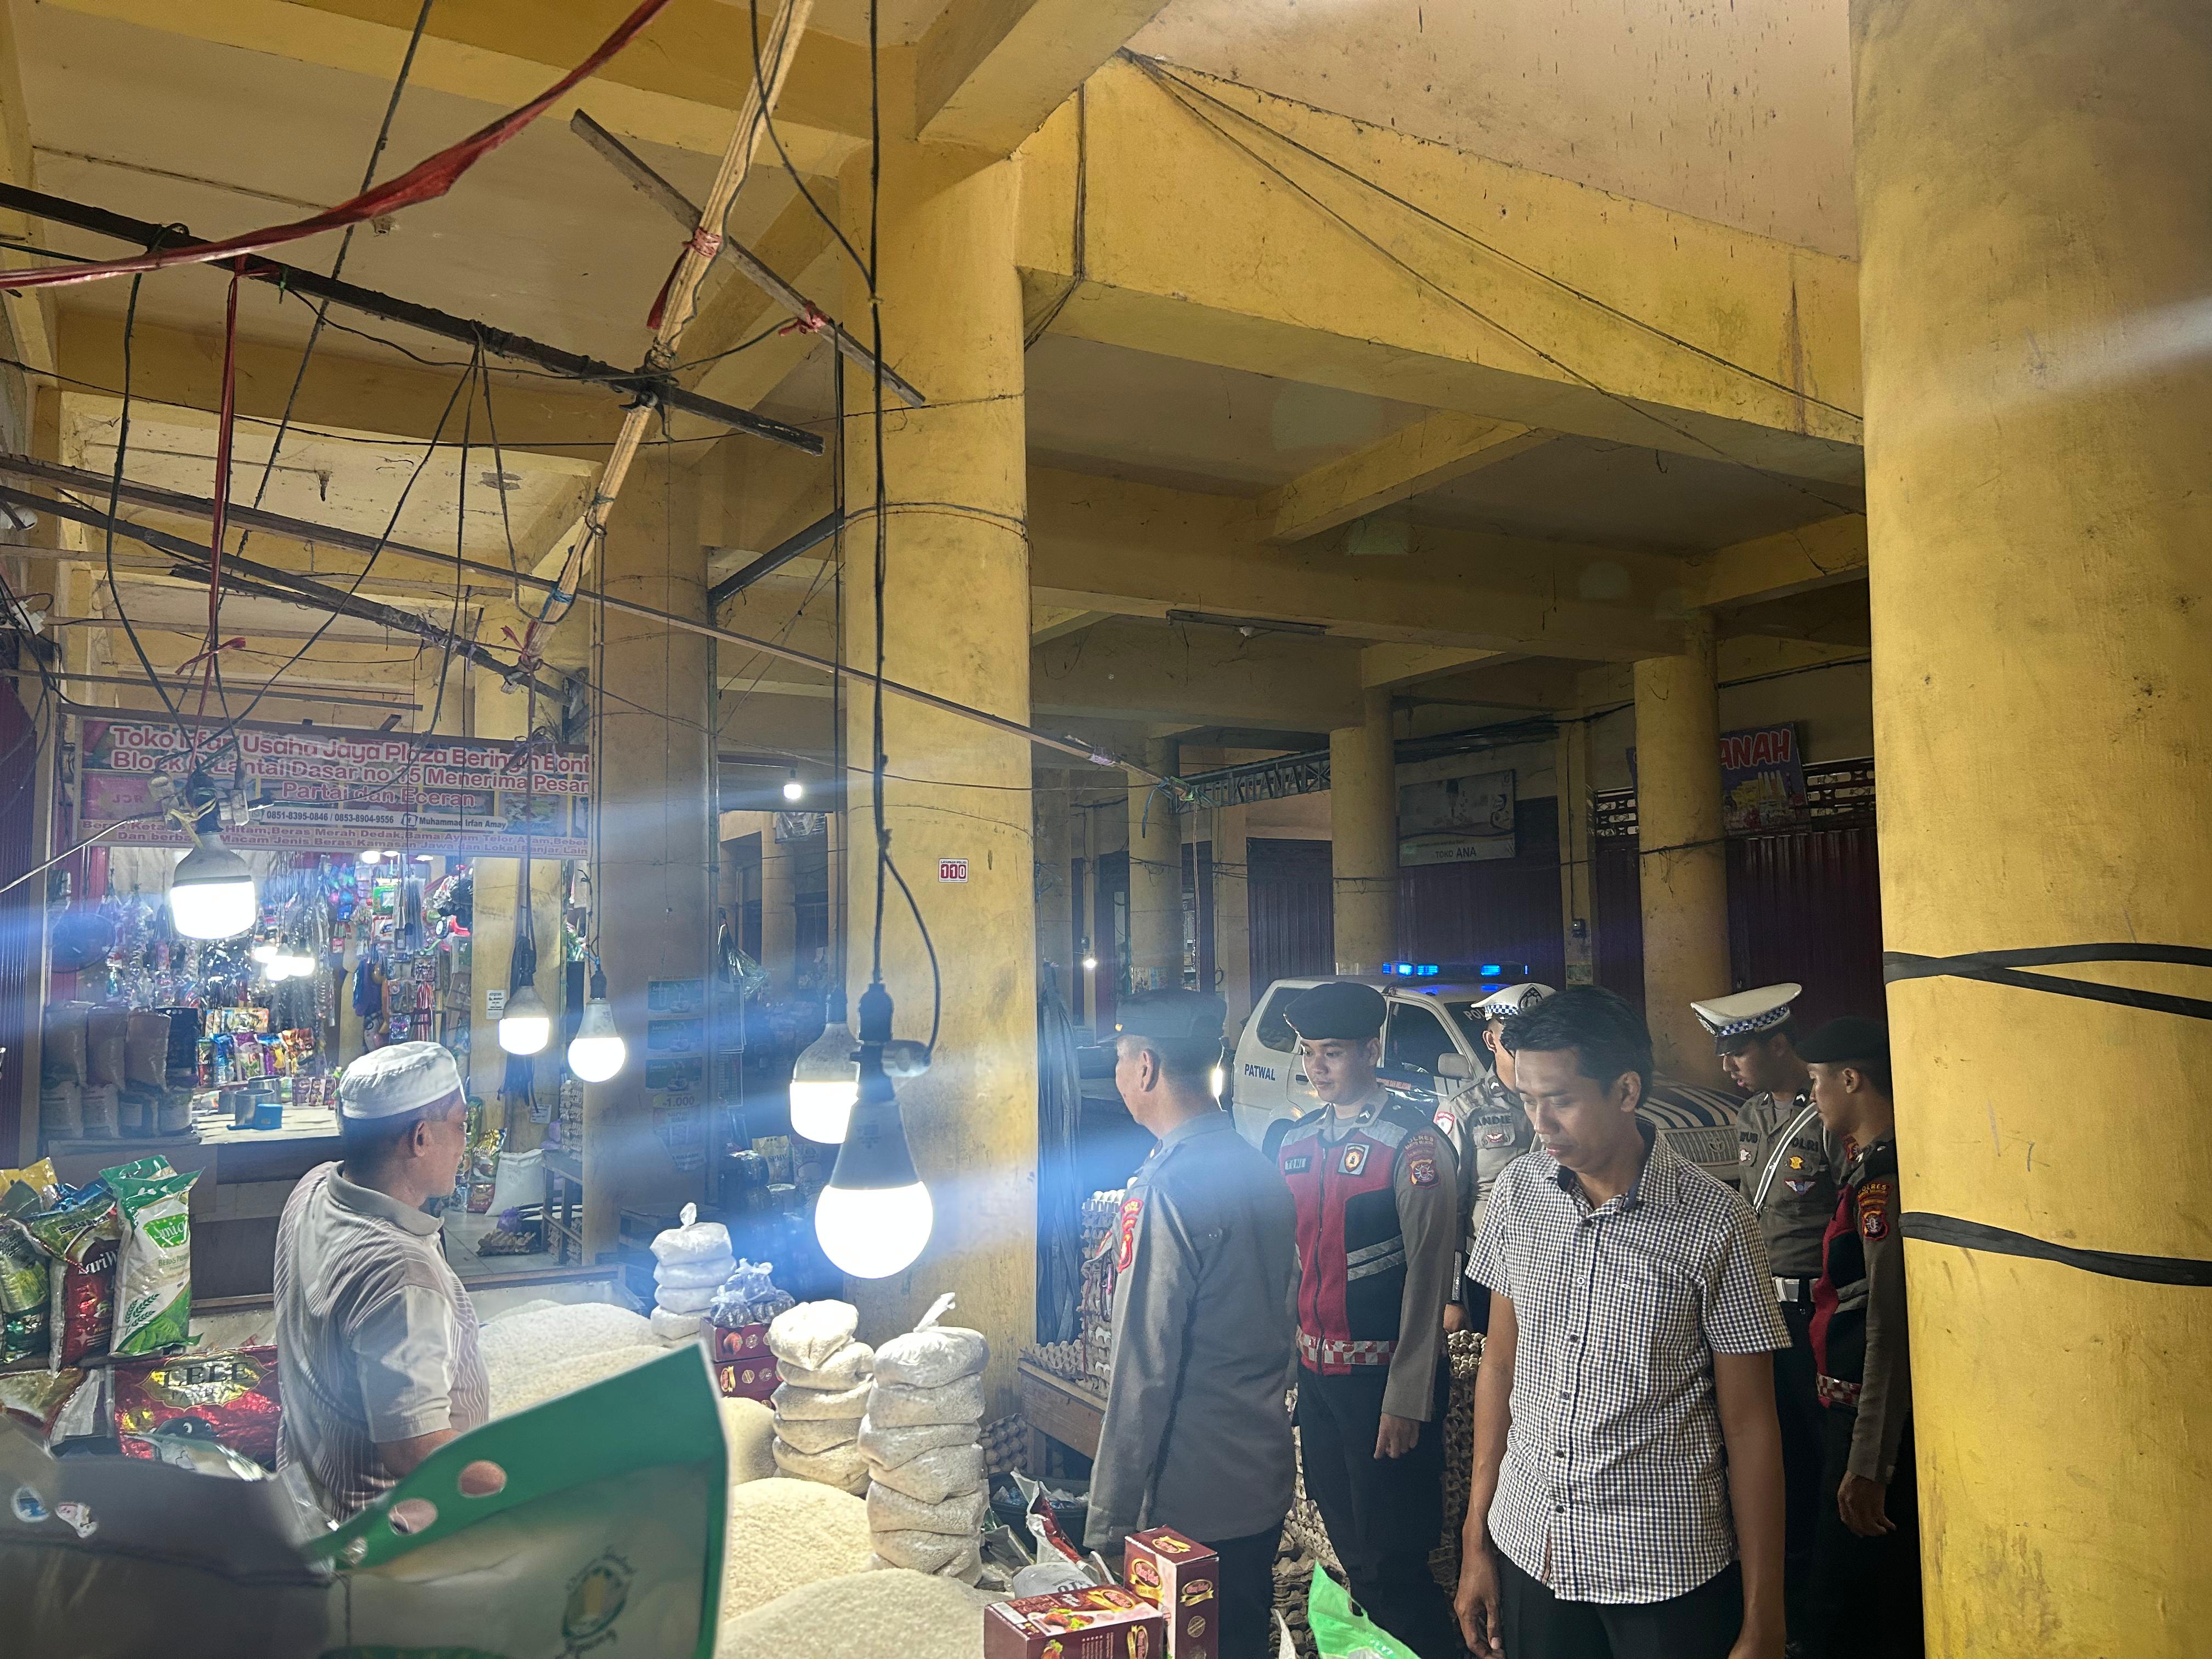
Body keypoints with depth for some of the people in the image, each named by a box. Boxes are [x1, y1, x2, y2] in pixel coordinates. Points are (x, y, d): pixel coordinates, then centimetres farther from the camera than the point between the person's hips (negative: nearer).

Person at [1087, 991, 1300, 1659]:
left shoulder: (1166, 1188, -21)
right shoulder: (1260, 1169, 4)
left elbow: (1145, 1371, -22)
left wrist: (1109, 1521, -15)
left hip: (1195, 1502, -8)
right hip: (1266, 1479, 8)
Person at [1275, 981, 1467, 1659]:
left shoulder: (1414, 1146, -13)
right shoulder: (1297, 1143, 6)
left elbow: (1429, 1279, -13)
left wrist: (1407, 1402, -14)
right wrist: (1286, 1360, 9)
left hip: (1385, 1379, -6)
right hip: (1315, 1372, 6)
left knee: (1393, 1564, 1)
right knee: (1351, 1552, 18)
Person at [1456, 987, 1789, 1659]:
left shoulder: (1714, 1220, -13)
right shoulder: (1517, 1193, -3)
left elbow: (1750, 1426, -8)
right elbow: (1500, 1364, 5)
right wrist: (1475, 1541, 6)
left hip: (1668, 1573, -3)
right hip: (1529, 1552, 3)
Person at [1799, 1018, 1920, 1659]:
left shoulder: (1880, 1175, -21)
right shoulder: (1875, 1163, 9)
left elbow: (1890, 1326, -24)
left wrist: (1868, 1465, -24)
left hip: (1873, 1416, -10)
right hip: (1864, 1411, 10)